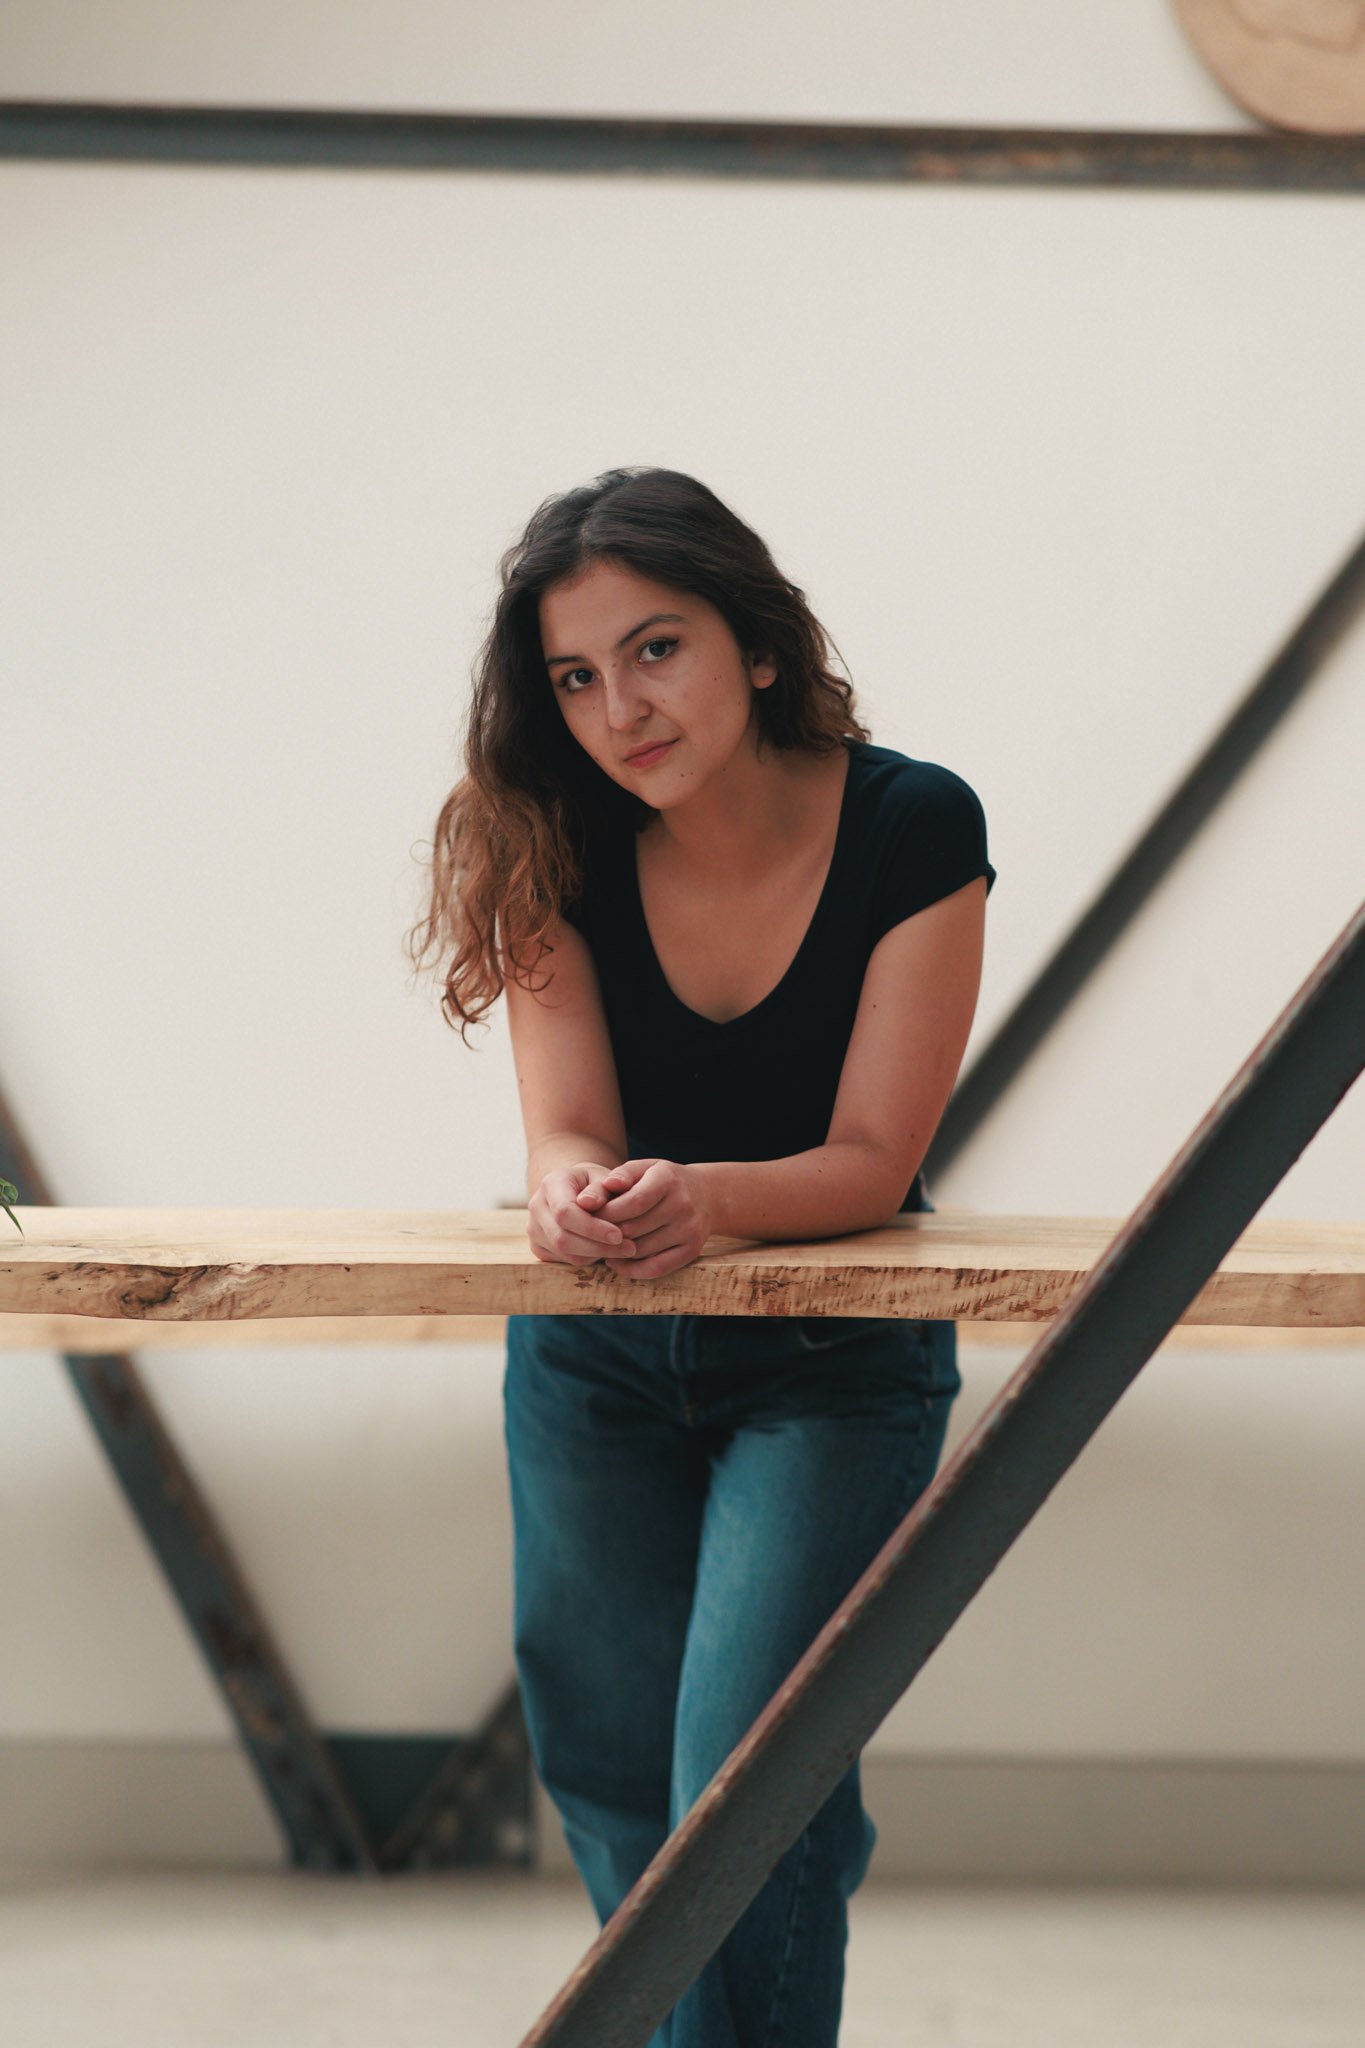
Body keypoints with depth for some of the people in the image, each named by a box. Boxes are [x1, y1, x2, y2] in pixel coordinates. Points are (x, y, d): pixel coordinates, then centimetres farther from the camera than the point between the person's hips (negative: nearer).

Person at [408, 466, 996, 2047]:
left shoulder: (913, 831, -21)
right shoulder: (558, 845, -14)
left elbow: (870, 1161, -20)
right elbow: (569, 1129, -17)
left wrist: (706, 1197, -40)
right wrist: (574, 1195, -41)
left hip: (832, 1364, -3)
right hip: (596, 1363, 3)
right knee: (613, 1776, 13)